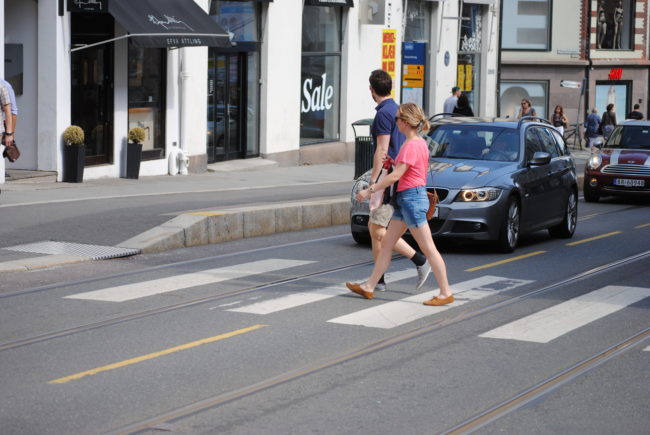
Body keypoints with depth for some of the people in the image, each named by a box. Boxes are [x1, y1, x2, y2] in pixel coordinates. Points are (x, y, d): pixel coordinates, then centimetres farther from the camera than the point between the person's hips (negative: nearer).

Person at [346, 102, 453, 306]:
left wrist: (369, 190, -15)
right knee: (387, 243, 12)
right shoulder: (421, 143, 12)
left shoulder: (410, 146, -17)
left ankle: (446, 293, -3)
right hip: (406, 199, 10)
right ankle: (369, 287, 16)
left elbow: (396, 175, -20)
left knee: (428, 248, -7)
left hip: (411, 198, -10)